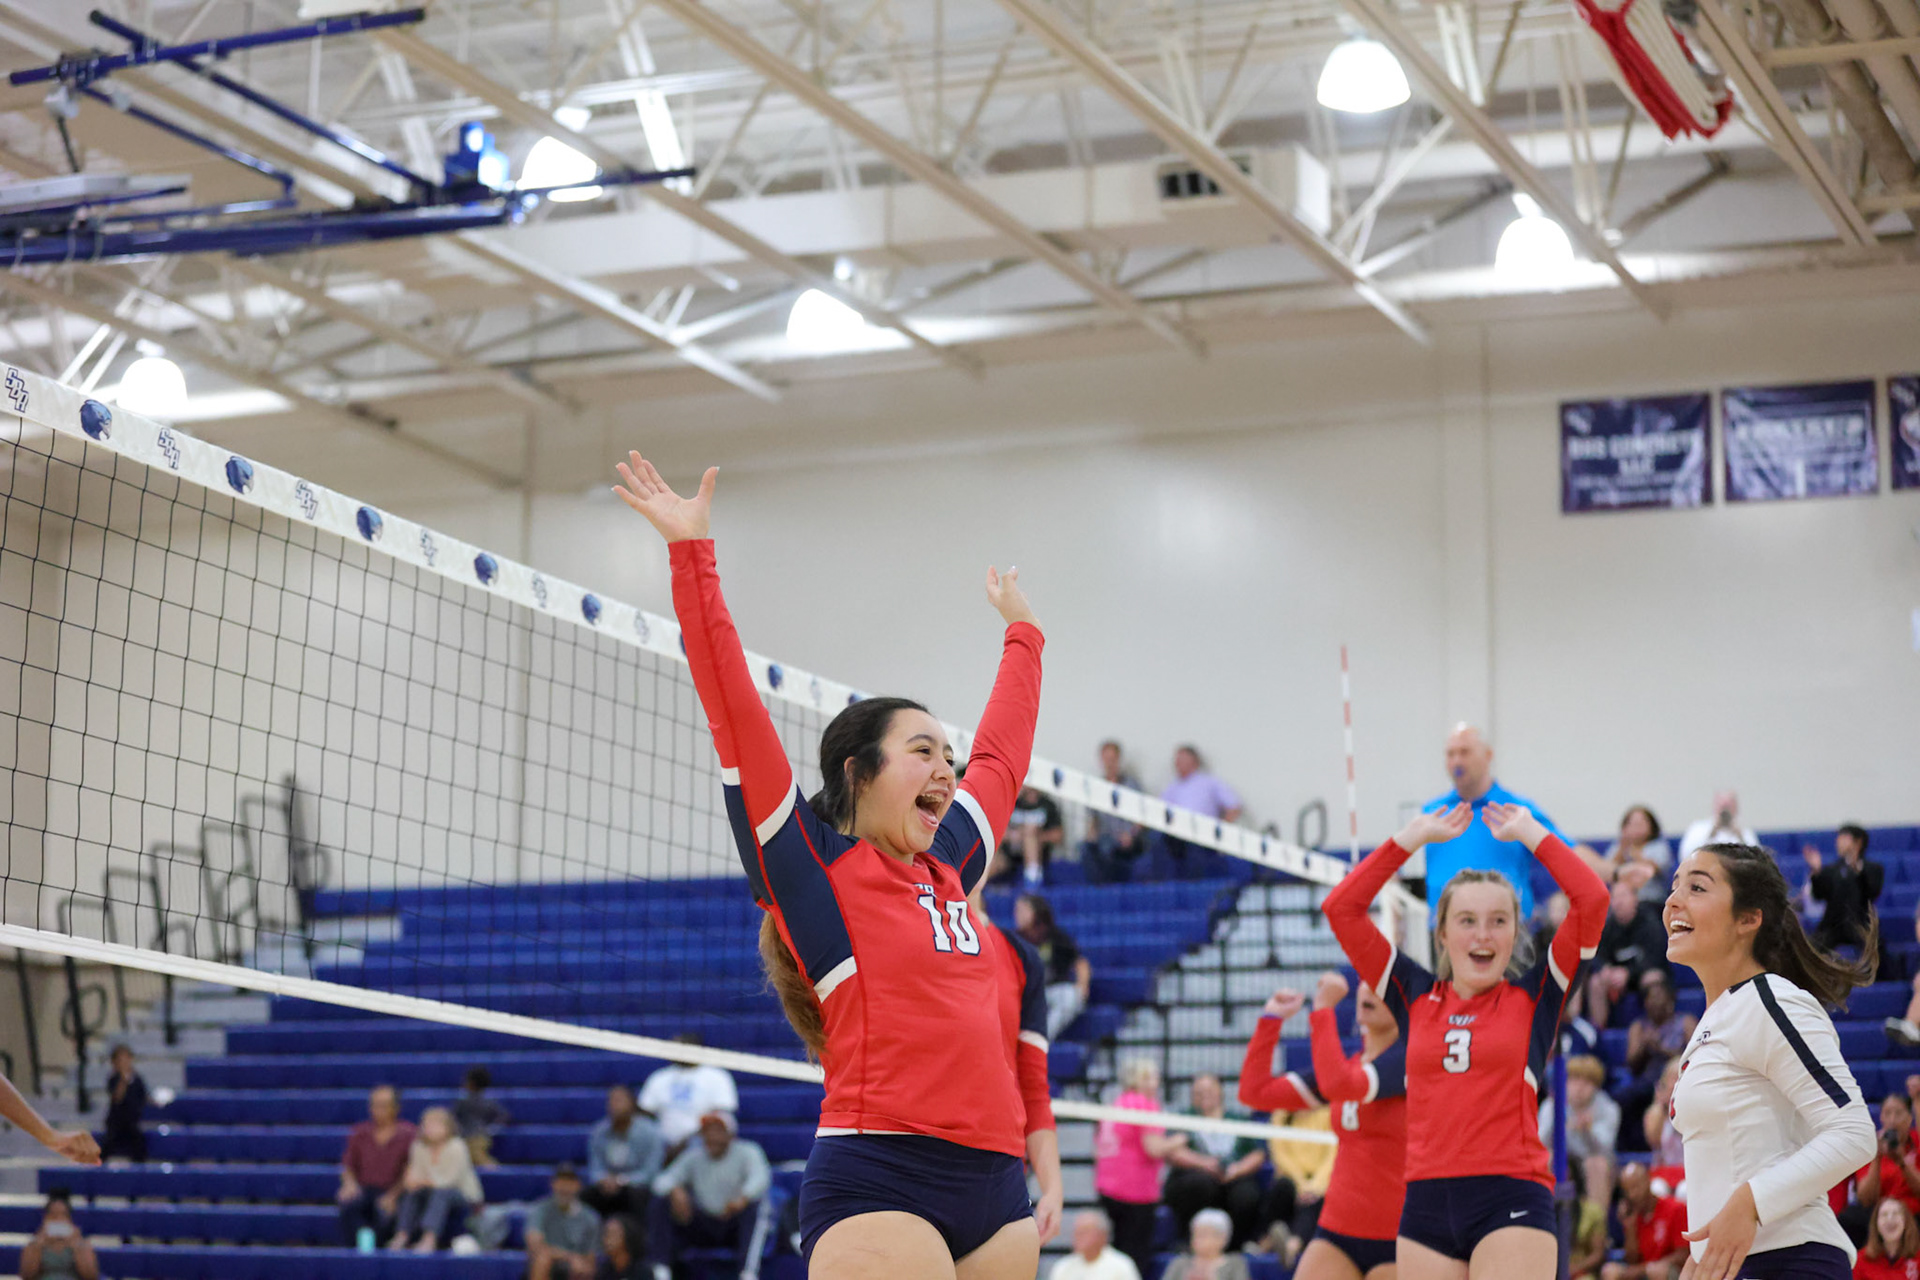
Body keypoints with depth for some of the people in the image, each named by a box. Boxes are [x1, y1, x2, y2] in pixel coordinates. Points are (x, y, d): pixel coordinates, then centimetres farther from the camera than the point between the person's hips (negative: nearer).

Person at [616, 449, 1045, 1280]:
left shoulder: (946, 868, 18)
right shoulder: (812, 867, 2)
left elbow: (1002, 756, 35)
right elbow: (735, 711, -3)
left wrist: (1021, 634, 47)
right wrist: (691, 553, -5)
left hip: (995, 1185, 7)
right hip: (877, 1182, -7)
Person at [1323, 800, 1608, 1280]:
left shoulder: (1534, 997, 6)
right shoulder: (1415, 997, 12)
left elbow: (1592, 899, -4)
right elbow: (1341, 907, 9)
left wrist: (1529, 833, 5)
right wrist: (1415, 836, 11)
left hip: (1512, 1203, -4)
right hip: (1426, 1202, 4)